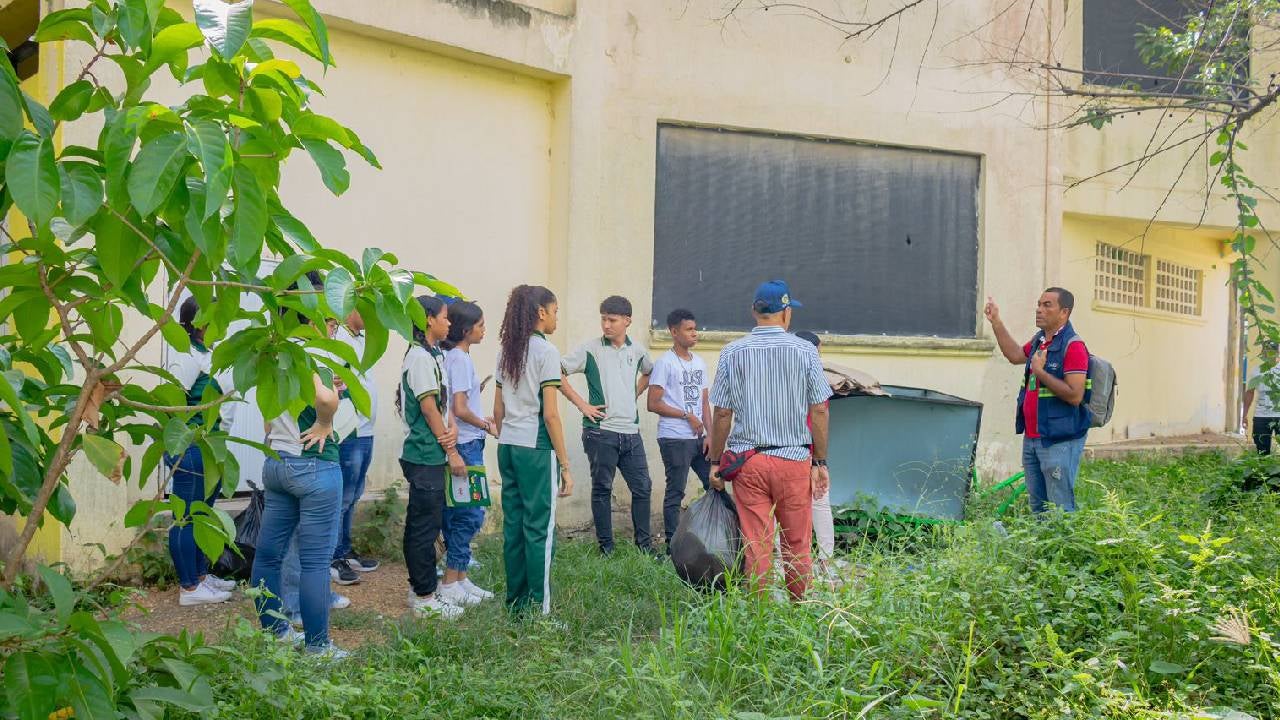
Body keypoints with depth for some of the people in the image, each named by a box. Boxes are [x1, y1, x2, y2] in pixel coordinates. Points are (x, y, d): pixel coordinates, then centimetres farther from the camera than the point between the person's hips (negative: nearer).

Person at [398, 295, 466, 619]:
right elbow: (429, 409, -16)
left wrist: (451, 428, -8)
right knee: (426, 525, -3)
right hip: (426, 454, -10)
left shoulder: (432, 355, 14)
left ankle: (419, 587, 24)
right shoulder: (420, 356, -15)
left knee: (420, 523, 15)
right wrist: (451, 452, -12)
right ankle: (425, 597, 4)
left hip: (427, 455, 10)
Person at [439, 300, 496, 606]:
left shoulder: (452, 356, 12)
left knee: (461, 513, 13)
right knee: (470, 513, -4)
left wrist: (480, 419, 14)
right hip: (466, 445, -9)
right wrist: (486, 425, -5)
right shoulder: (460, 359, -15)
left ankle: (460, 578, 20)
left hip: (466, 445, 9)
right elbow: (460, 410, -19)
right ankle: (451, 583, 2)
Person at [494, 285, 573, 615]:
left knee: (513, 525, 11)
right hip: (536, 449, -7)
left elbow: (498, 410, 14)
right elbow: (550, 414, -13)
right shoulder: (545, 351, -10)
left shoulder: (506, 351, 12)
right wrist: (565, 465, -10)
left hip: (507, 446, 7)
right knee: (539, 528, -1)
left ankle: (516, 603, 19)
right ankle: (539, 608, 3)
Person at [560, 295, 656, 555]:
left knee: (642, 487, 7)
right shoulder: (590, 349, -5)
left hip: (631, 431, 4)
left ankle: (644, 543, 20)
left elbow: (649, 373, 30)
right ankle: (606, 547, 14)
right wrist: (581, 403, -10)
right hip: (600, 431, -4)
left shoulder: (637, 351, 8)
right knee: (602, 489, 5)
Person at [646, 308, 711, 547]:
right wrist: (687, 415, -10)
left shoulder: (699, 362, 14)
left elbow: (704, 401, 14)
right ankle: (673, 546, 7)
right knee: (675, 492, -1)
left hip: (698, 438, 7)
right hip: (674, 439, -7)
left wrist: (709, 435, 5)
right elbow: (653, 404, -11)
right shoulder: (665, 363, -7)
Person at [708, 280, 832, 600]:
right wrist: (820, 462, 7)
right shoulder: (805, 351, 0)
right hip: (795, 459, -1)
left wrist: (715, 462, 9)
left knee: (756, 547, 4)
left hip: (747, 459, 1)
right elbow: (819, 410, 0)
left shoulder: (732, 352, 2)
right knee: (798, 548, 9)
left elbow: (722, 413, 2)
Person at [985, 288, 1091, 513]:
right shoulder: (1040, 340, 11)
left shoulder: (1073, 346, -16)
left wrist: (1040, 372, -21)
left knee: (1061, 509, -5)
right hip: (1031, 438, 9)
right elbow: (1015, 355, 31)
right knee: (1037, 507, 16)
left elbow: (1075, 395, -22)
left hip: (1059, 442, -9)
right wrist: (996, 322, 24)